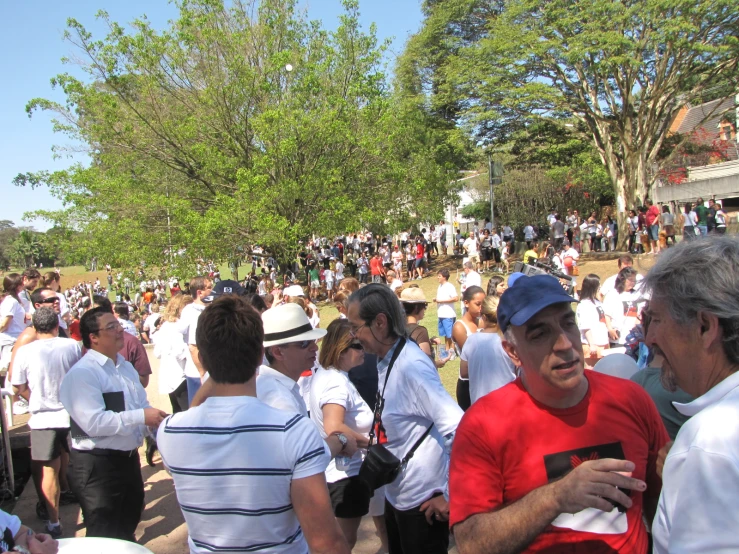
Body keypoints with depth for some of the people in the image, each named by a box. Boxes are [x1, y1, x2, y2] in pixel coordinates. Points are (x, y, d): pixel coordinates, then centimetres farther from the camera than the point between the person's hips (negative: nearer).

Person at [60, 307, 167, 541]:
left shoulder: (126, 367, 10)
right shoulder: (82, 373, -20)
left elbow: (142, 406, 15)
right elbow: (94, 422, -30)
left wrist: (156, 420, -5)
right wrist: (141, 417, -28)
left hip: (129, 458, 9)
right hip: (97, 466, -8)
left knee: (129, 525, 26)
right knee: (105, 539, 7)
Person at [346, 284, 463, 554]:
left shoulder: (411, 366, -25)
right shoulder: (386, 361, 1)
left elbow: (458, 429, -30)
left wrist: (450, 495, -22)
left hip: (422, 502, -8)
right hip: (396, 495, 8)